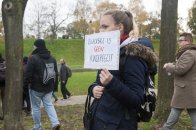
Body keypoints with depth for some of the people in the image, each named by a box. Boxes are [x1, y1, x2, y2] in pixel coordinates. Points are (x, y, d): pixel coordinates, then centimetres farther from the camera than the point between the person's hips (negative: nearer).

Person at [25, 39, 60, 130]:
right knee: (48, 104, 13)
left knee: (36, 107, 7)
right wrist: (55, 85, 20)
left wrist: (26, 84, -2)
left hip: (36, 88, -6)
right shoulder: (52, 58, 9)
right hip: (49, 87, 6)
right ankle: (55, 123, -3)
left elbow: (28, 74, -13)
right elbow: (56, 74, 15)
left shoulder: (33, 58, -13)